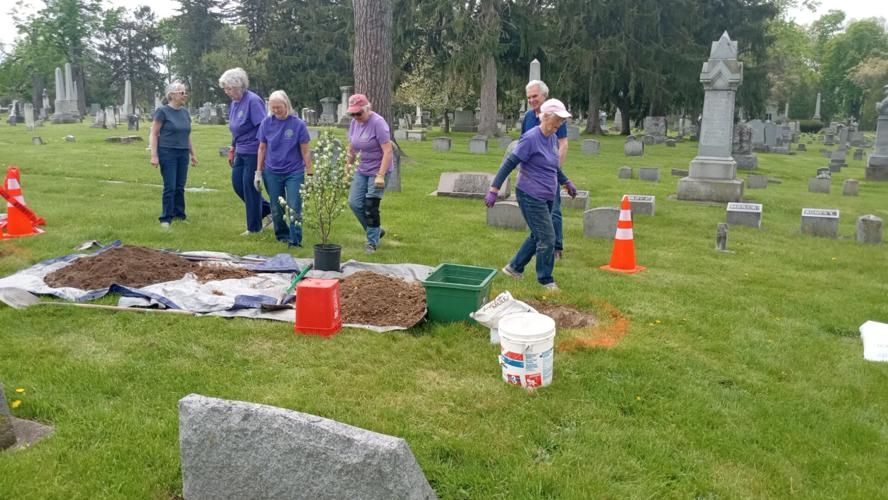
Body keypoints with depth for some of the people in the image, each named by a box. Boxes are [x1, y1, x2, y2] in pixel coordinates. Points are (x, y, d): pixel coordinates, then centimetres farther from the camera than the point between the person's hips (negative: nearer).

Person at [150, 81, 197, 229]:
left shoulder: (185, 111, 11)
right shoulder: (163, 111, -7)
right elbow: (154, 133, -7)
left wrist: (192, 154, 18)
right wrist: (154, 155, -13)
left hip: (183, 154, 5)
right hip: (167, 153, -5)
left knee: (180, 186, 8)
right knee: (170, 187, -5)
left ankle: (180, 215, 17)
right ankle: (165, 219, 2)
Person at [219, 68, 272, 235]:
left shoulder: (253, 101, -17)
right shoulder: (234, 103, 9)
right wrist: (232, 149, 20)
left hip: (254, 151, -9)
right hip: (241, 152, 9)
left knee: (250, 187, -1)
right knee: (237, 184, 11)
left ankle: (254, 227, 13)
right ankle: (268, 209, 25)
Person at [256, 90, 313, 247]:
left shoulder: (298, 124, -9)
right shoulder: (266, 122, -2)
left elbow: (305, 151, -4)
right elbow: (262, 148, 7)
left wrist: (310, 174, -4)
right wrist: (258, 172, 6)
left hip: (294, 172, -3)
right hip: (272, 172, 3)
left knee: (294, 208, -5)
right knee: (276, 209, 11)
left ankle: (295, 241, 3)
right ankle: (282, 235, 30)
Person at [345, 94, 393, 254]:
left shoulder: (378, 123, -18)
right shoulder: (355, 122, 3)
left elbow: (388, 151, -22)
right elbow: (351, 148, 13)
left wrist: (380, 175, -26)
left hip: (378, 170, -7)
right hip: (362, 170, 7)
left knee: (370, 206, -6)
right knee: (354, 202, 1)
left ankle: (372, 242, 10)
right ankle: (376, 230, 20)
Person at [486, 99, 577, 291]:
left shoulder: (553, 138, 9)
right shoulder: (531, 138, -17)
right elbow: (509, 164, -17)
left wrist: (566, 182, 28)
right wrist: (494, 190, -19)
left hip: (547, 198, 9)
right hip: (531, 196, -9)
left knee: (537, 236, 16)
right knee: (547, 238, -3)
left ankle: (514, 267, 32)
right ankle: (545, 280, 13)